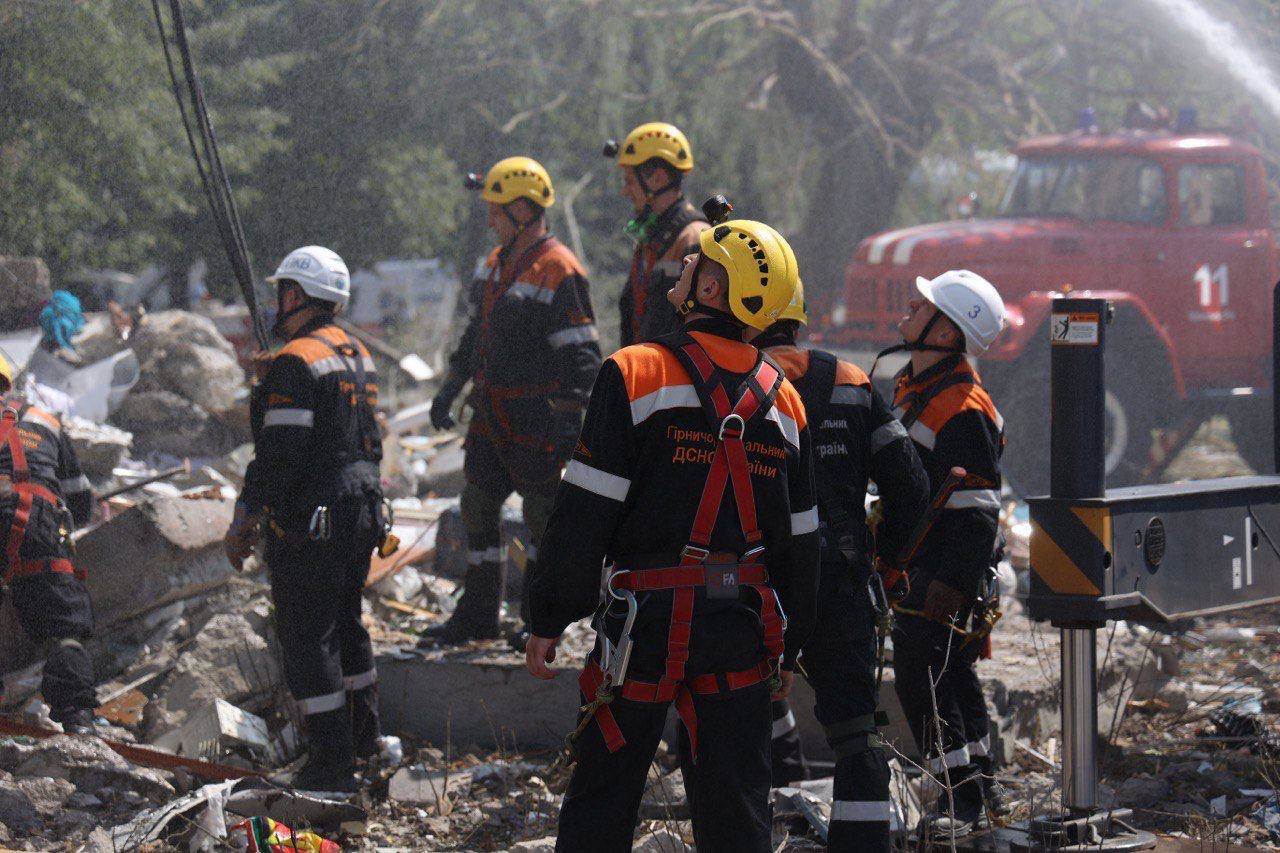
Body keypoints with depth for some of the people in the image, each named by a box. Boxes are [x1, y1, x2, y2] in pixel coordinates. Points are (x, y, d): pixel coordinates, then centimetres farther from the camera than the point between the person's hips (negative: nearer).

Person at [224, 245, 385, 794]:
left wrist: (243, 523, -16)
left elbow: (279, 455, -22)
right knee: (346, 623, 23)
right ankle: (363, 733, 35)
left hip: (308, 522, -9)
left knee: (307, 640, -3)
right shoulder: (358, 355, 12)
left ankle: (332, 761, -2)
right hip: (361, 512, 9)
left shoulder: (296, 362, -18)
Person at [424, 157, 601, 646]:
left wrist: (568, 422, -21)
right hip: (491, 415, 9)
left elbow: (581, 356, -17)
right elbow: (476, 332, 23)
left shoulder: (560, 272, -15)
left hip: (537, 420, -9)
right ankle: (477, 616, 21)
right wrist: (450, 389, 20)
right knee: (477, 508, 11)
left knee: (542, 516, 1)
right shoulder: (497, 262, 12)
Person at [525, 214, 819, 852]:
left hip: (649, 616, -4)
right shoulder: (782, 399, 7)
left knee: (602, 799, 6)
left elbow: (585, 512, -11)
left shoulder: (635, 374, -9)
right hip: (744, 627, 4)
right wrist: (788, 649, 21)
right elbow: (800, 542, 12)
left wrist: (550, 619, -4)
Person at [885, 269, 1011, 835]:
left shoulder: (962, 410, -22)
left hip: (942, 568, -10)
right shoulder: (913, 383, 10)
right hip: (915, 562, 10)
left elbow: (976, 511, -23)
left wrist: (952, 581, -25)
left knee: (920, 675, -11)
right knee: (949, 671, 17)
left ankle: (963, 793, -3)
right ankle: (980, 781, 28)